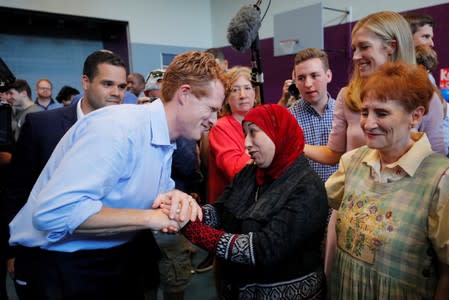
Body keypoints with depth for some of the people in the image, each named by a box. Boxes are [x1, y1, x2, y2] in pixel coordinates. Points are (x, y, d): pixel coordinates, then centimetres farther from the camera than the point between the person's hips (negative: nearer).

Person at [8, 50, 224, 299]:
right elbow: (53, 211, -35)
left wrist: (175, 196, -18)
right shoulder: (118, 128, -28)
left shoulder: (165, 137, 3)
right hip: (63, 261, -8)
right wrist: (148, 218, -29)